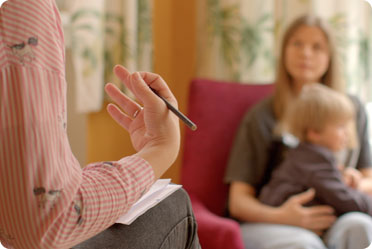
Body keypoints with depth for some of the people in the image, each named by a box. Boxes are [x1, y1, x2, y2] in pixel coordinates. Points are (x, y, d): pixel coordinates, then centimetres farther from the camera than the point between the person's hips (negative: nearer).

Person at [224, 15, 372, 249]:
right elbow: (238, 202, 2)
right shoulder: (262, 117, 7)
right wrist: (279, 216, -19)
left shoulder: (353, 110, 17)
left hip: (334, 221, 3)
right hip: (271, 225, -2)